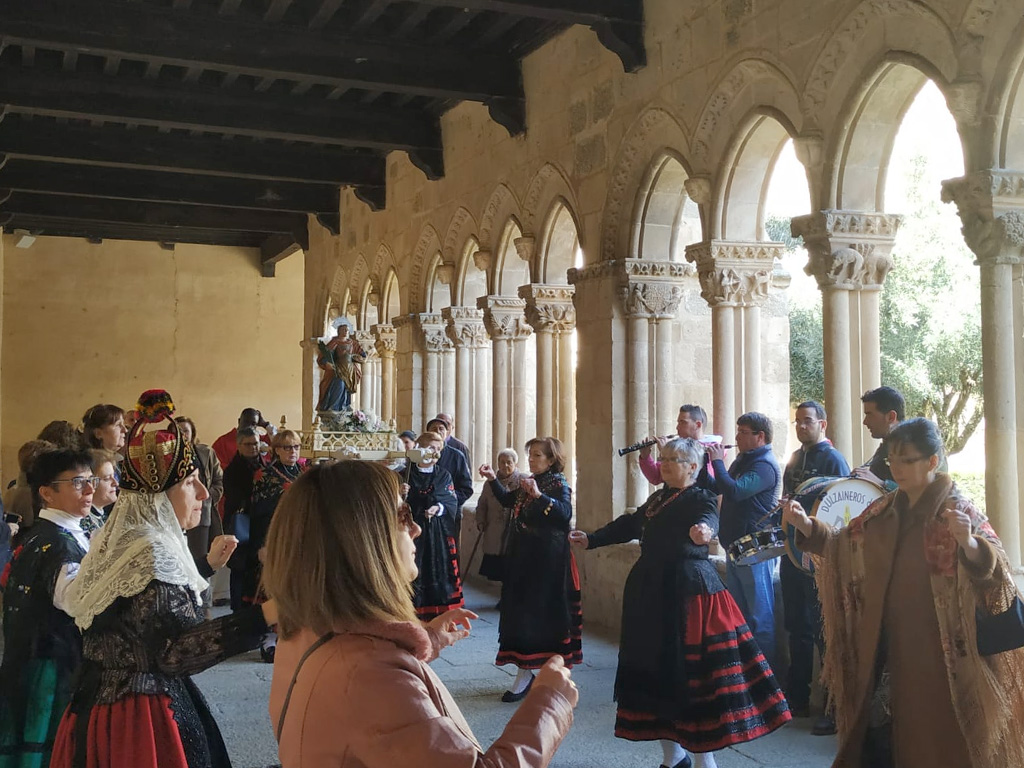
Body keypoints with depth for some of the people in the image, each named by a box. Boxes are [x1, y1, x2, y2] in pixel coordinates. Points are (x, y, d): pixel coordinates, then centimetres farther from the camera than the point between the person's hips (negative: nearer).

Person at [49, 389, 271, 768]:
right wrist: (261, 618, -39)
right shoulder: (147, 554, -23)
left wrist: (207, 565, 25)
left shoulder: (126, 540, 8)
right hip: (142, 717, -10)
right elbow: (174, 651, -30)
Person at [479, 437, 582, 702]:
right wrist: (493, 480, 10)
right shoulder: (529, 482, 12)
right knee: (520, 611, 7)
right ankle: (525, 672, 14)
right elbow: (507, 500, 24)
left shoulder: (559, 484, -9)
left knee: (544, 612, -2)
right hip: (522, 558, 7)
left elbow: (565, 513, -24)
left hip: (547, 561, -7)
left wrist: (539, 495, -33)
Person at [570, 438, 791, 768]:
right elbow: (630, 525, 25)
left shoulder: (701, 498, -7)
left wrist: (703, 530, -52)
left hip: (687, 593, -8)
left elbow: (708, 518, -29)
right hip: (652, 592, 8)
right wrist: (591, 539, 24)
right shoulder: (658, 498, 15)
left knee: (689, 671, -5)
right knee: (656, 668, 11)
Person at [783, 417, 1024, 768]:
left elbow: (992, 565, -23)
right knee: (877, 730, 12)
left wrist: (968, 543, -44)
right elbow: (841, 546, 15)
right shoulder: (885, 509, 8)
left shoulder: (959, 509, -10)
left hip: (933, 647, -5)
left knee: (933, 733, 5)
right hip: (883, 642, 6)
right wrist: (806, 525, -2)